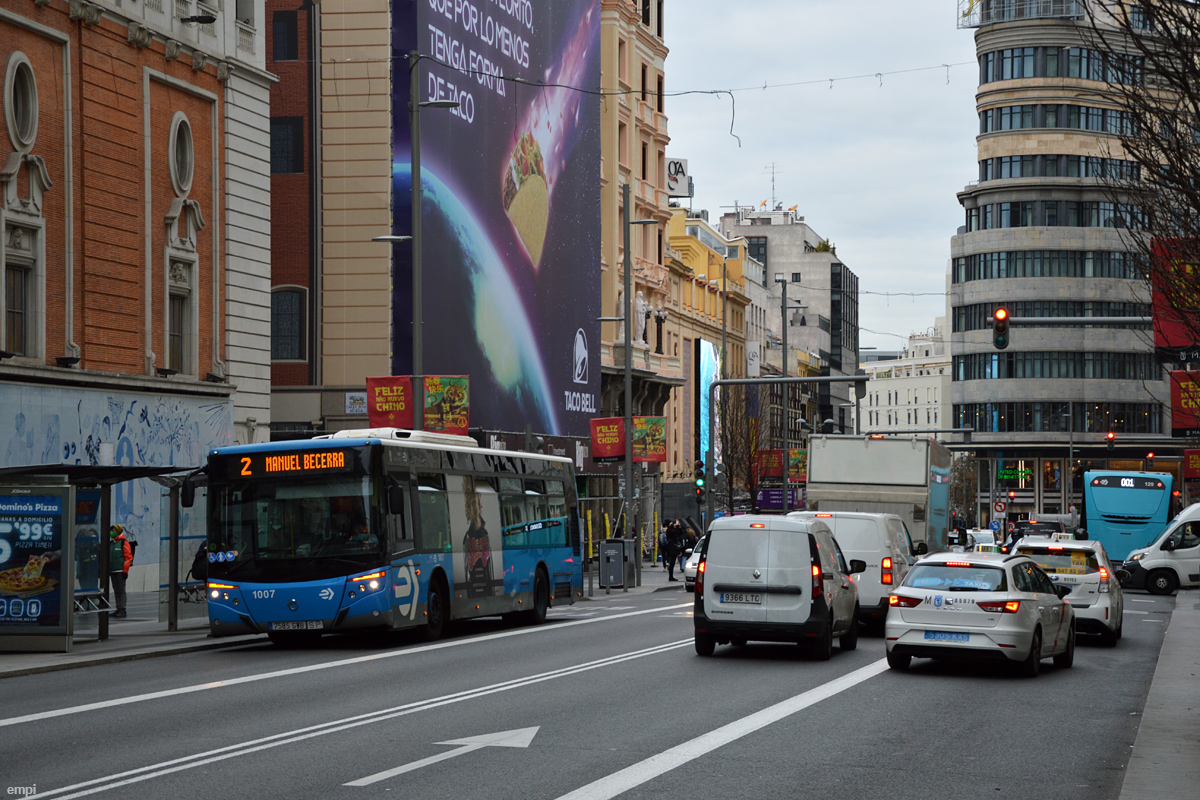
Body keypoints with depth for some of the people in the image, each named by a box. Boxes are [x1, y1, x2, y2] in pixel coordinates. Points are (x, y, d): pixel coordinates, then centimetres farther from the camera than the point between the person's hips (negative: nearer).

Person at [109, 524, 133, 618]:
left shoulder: (124, 542, -6)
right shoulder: (111, 543, 16)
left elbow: (128, 557, -10)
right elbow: (107, 557, 24)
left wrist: (125, 571, -14)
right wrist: (107, 570, 19)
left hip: (120, 571, -7)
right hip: (112, 571, 7)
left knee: (121, 591, -7)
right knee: (116, 591, 8)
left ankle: (122, 610, -7)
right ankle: (118, 609, 12)